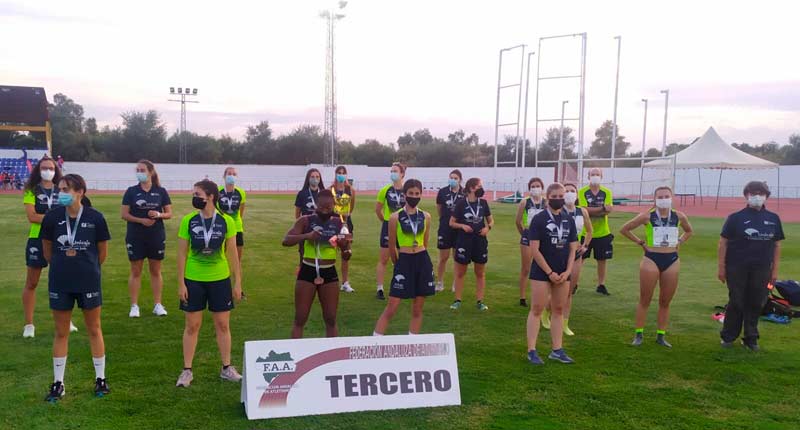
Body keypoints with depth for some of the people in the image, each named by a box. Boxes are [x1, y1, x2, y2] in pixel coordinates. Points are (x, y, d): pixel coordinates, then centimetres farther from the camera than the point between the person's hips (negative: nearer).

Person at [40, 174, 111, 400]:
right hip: (60, 283, 1)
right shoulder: (52, 217, -6)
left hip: (88, 282, -1)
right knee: (61, 332, 10)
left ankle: (100, 378, 23)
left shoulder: (95, 218, -11)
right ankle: (58, 382, 21)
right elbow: (47, 249, 9)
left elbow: (103, 250, 2)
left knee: (94, 330, 11)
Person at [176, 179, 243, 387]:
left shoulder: (226, 221, -5)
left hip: (220, 279, 0)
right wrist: (181, 284, -4)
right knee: (192, 325, 7)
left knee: (223, 325, 9)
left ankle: (226, 368, 22)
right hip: (193, 280, 0)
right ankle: (187, 371, 19)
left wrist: (238, 282, 0)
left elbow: (232, 253, 1)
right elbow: (182, 254, -1)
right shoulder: (188, 221, -5)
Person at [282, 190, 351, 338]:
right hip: (308, 272, -2)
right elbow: (286, 241, -14)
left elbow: (346, 256, 5)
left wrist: (345, 246, -18)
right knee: (300, 319, 3)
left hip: (329, 274, 2)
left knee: (331, 319, 8)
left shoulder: (338, 224, 1)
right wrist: (306, 236, -29)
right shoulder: (306, 221, -4)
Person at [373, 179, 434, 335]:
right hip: (404, 262, -3)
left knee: (417, 309, 9)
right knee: (391, 307, -4)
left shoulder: (426, 216, 5)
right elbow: (391, 246, 2)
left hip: (423, 262, 4)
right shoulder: (395, 217, -6)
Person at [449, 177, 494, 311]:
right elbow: (452, 222, -1)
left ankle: (480, 301, 18)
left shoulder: (483, 203, 2)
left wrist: (488, 227, -8)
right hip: (464, 241, -3)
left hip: (480, 241, 3)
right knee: (460, 273, 5)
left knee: (480, 273, 9)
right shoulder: (461, 203, -7)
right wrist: (462, 226, -17)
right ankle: (458, 300, 16)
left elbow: (491, 220, 12)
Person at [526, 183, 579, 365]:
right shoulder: (539, 219, -8)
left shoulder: (569, 220, 8)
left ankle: (557, 350, 18)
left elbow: (572, 248, 9)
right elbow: (534, 249, -12)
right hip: (541, 271, -5)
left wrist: (567, 272, -3)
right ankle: (531, 351, 2)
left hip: (563, 273, 5)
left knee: (558, 310, 10)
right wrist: (550, 272, -13)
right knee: (536, 310, -3)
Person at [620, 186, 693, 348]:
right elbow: (624, 229, 0)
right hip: (651, 260, -3)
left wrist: (679, 242, 6)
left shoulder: (679, 216, 2)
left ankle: (661, 335, 19)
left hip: (672, 261, 3)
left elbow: (689, 231, 23)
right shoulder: (647, 216, -7)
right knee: (645, 300, 4)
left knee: (665, 302, 9)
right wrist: (640, 242, -3)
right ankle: (639, 334, 12)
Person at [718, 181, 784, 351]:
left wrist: (775, 270, 7)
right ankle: (728, 336, 17)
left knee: (756, 304, 7)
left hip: (761, 270, 3)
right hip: (736, 268, -2)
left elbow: (777, 245, 9)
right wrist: (721, 267, -5)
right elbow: (723, 243, -2)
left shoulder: (774, 219, 5)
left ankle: (751, 338, 20)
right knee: (736, 303, 3)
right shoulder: (735, 218, -3)